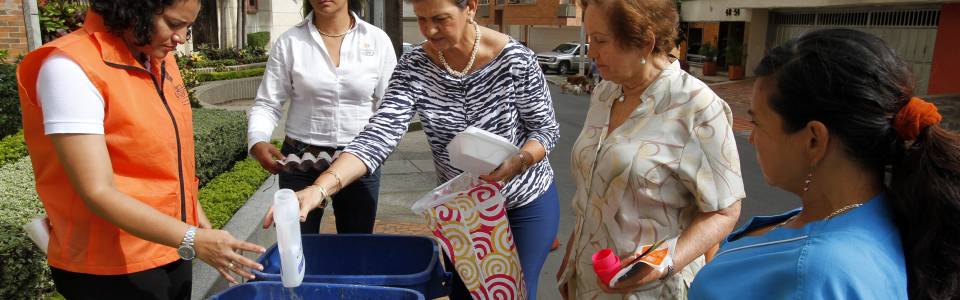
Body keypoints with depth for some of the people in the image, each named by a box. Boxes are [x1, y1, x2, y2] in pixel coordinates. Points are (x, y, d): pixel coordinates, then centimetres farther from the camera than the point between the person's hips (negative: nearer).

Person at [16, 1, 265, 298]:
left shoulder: (160, 59, 2)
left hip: (170, 250, 7)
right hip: (111, 270, -7)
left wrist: (192, 207, 13)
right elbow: (98, 193, -25)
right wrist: (192, 240, -29)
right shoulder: (72, 68, -20)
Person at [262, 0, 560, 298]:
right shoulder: (413, 67, -15)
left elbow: (546, 128, -10)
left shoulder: (515, 59, -21)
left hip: (525, 202, -2)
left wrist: (517, 163, -32)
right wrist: (320, 187, -41)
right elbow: (380, 133, -26)